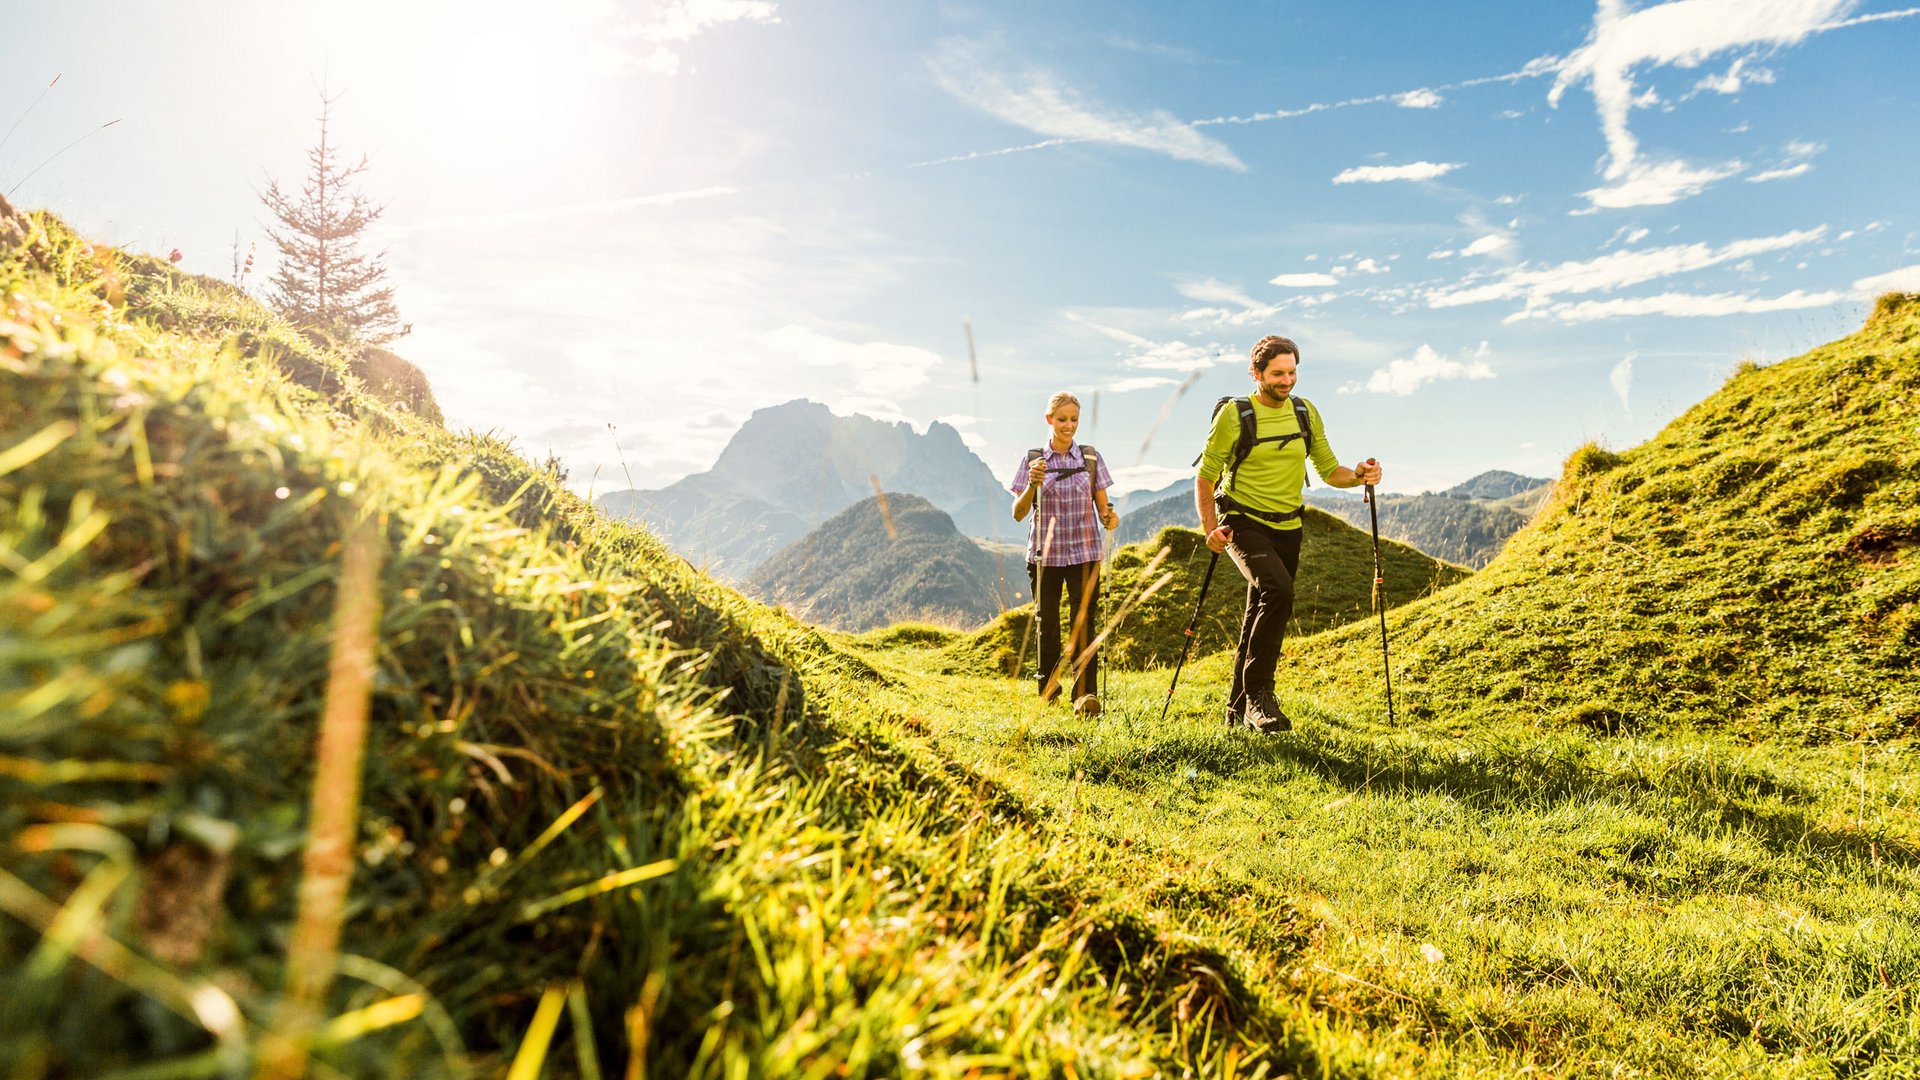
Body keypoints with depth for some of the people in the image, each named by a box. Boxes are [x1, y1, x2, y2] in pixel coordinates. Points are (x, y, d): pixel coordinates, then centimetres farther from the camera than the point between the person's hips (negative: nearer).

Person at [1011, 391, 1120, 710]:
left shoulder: (1091, 457, 5)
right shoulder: (1033, 460, 2)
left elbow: (1102, 506, 7)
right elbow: (1018, 514, -2)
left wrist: (1109, 517, -16)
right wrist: (1033, 484, -20)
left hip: (1084, 552, 0)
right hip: (1045, 553, 0)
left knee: (1084, 622, -9)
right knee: (1046, 624, 8)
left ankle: (1085, 692, -11)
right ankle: (1048, 687, 25)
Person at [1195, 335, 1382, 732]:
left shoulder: (1305, 413, 6)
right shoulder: (1234, 415, -9)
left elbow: (1329, 470, 10)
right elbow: (1205, 478, -6)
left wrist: (1359, 475, -12)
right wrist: (1210, 529, -18)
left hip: (1287, 527, 6)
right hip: (1243, 522, -5)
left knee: (1262, 616, 11)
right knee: (1278, 590, -30)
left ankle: (1239, 707, 26)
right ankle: (1258, 696, -22)